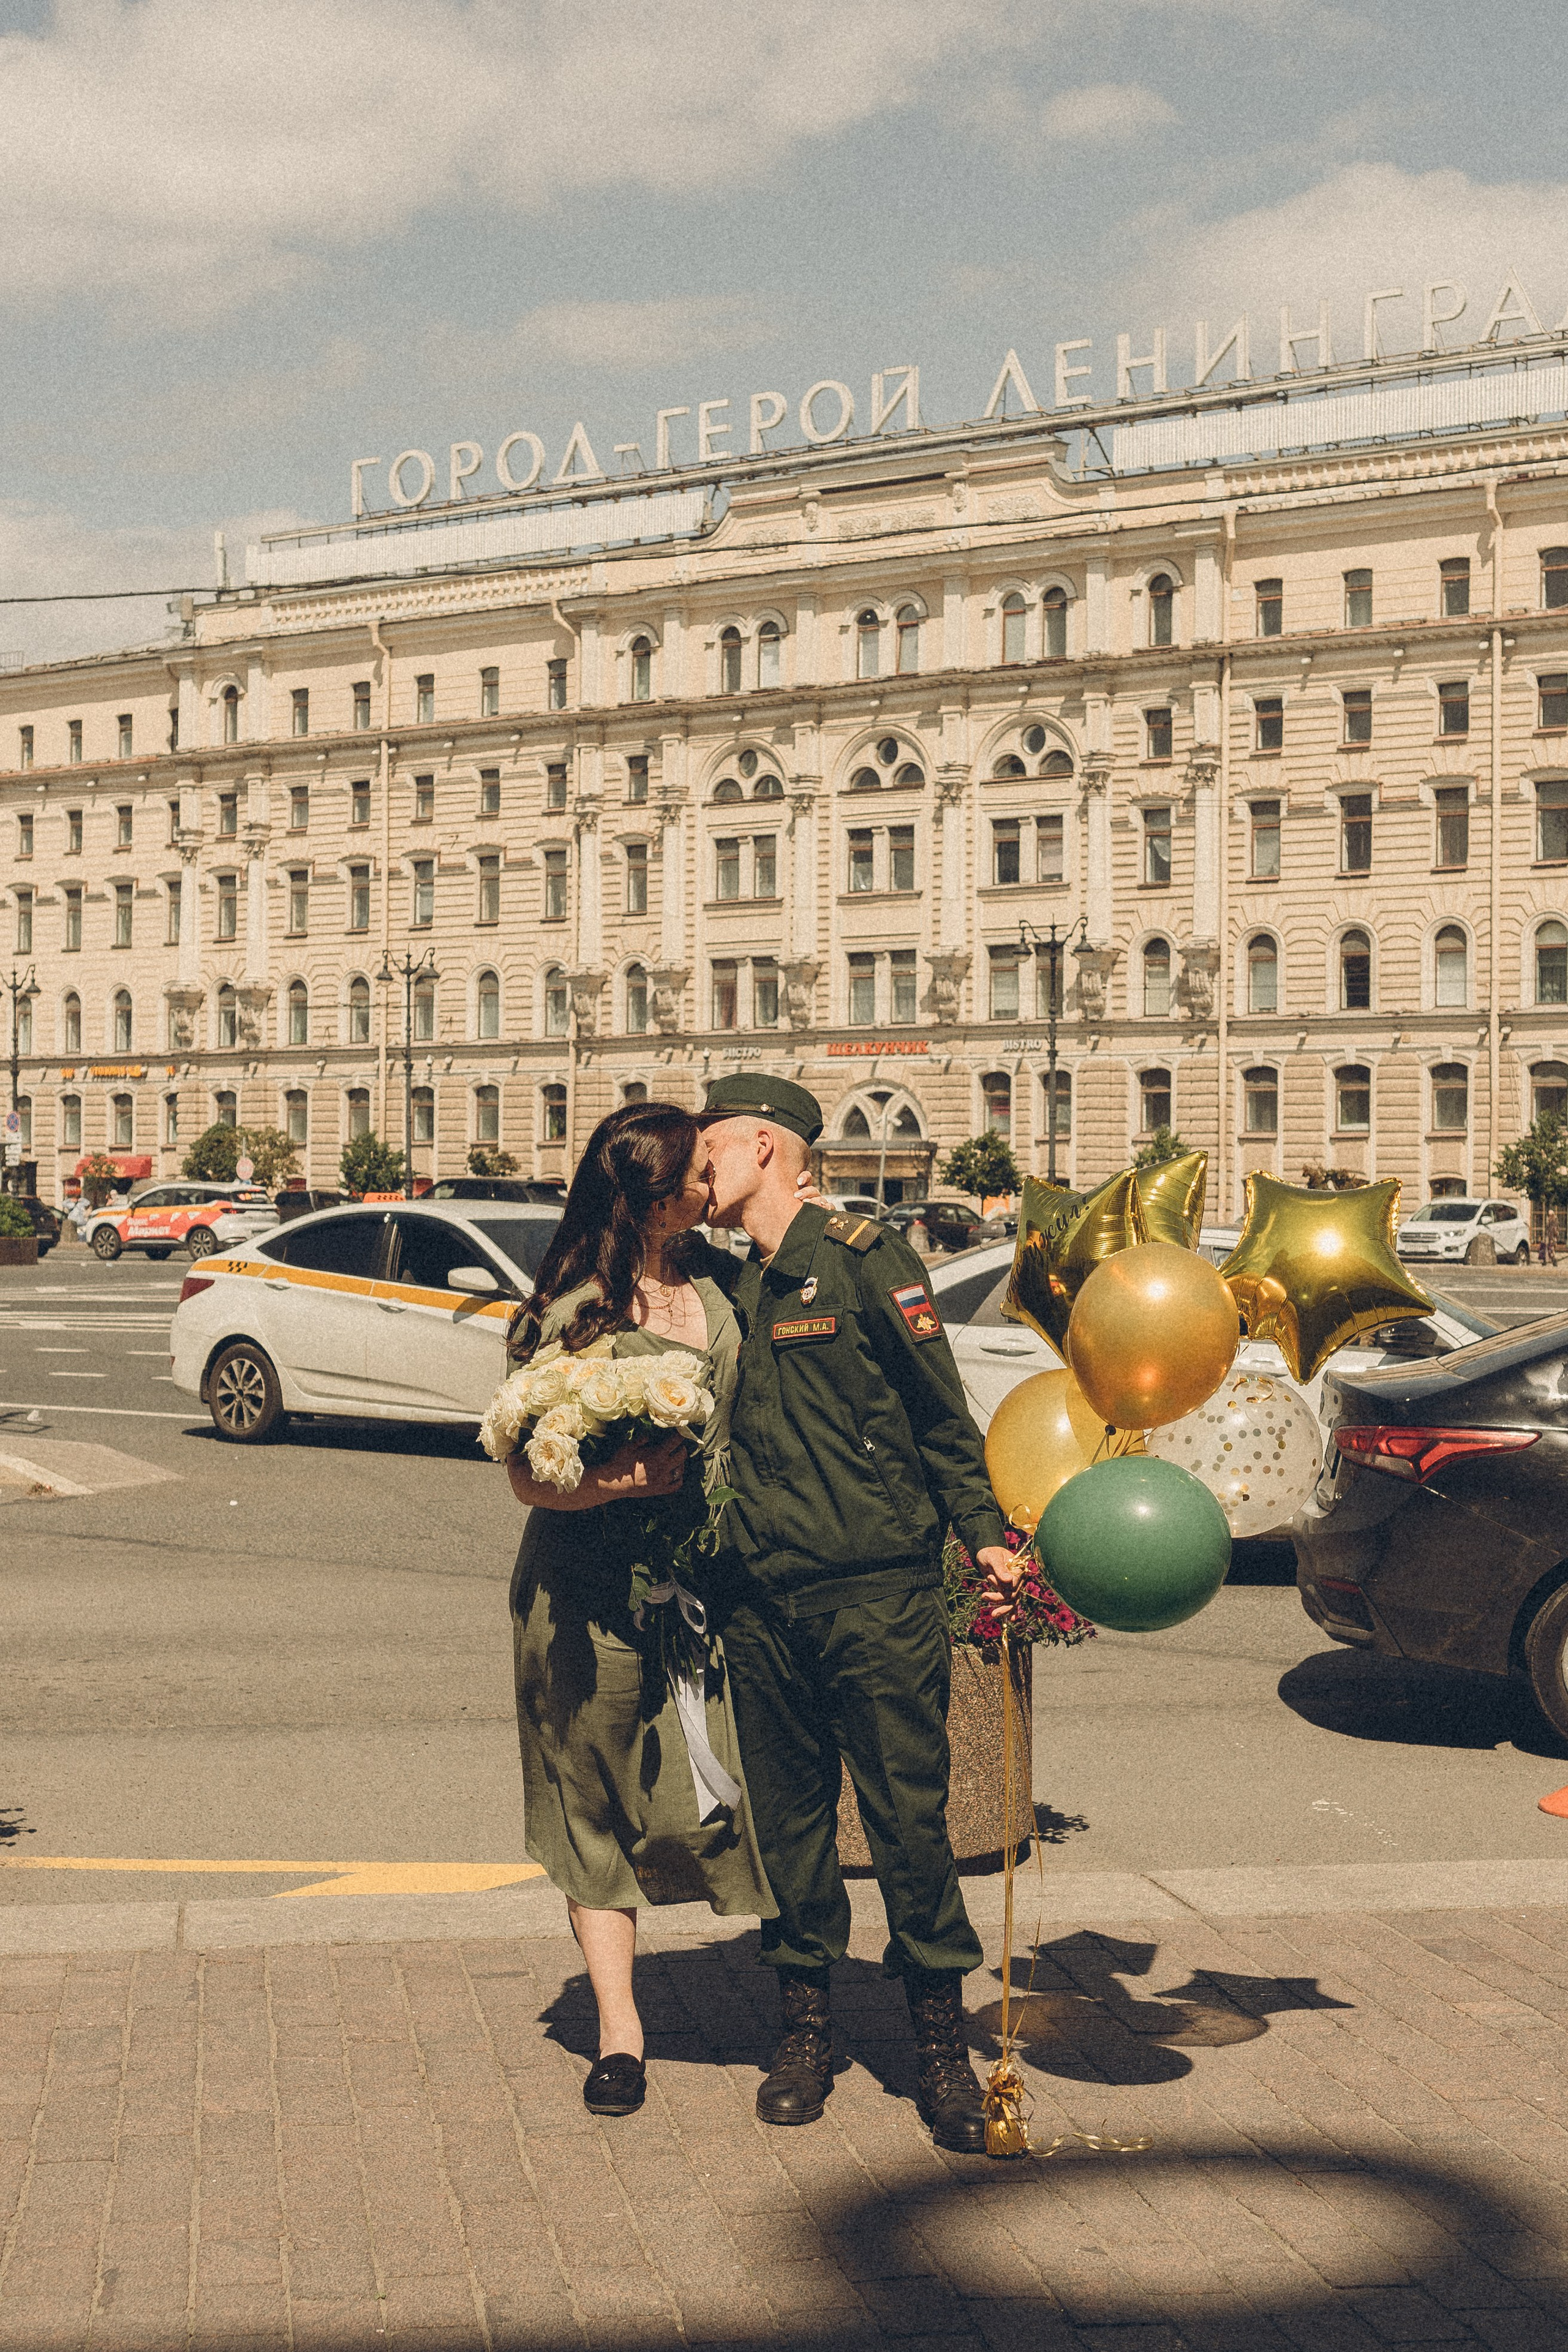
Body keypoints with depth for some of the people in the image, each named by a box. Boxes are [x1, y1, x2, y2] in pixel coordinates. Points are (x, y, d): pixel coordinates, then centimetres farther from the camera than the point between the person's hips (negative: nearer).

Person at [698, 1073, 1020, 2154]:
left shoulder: (865, 1257, -2)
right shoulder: (731, 1290, 15)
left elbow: (942, 1413, -2)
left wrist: (984, 1533, -9)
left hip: (876, 1589, -5)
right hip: (761, 1603, 5)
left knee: (910, 1813, -2)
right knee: (790, 1816, 10)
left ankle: (941, 2041, 9)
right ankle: (808, 2026, 23)